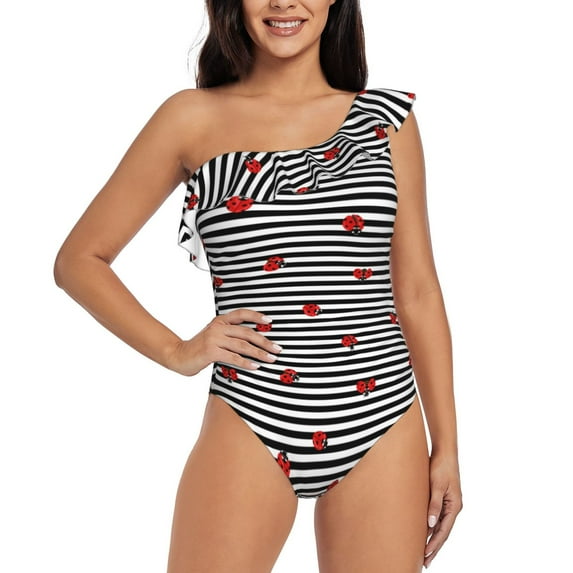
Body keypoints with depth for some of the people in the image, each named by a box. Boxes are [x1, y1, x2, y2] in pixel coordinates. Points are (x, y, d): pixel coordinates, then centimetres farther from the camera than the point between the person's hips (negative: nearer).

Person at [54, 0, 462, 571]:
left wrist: (446, 444, 6)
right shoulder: (193, 118, 2)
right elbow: (79, 259, 7)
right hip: (249, 428, -1)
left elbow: (417, 292, 8)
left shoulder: (386, 118, 7)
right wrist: (176, 352, -4)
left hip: (383, 427, 2)